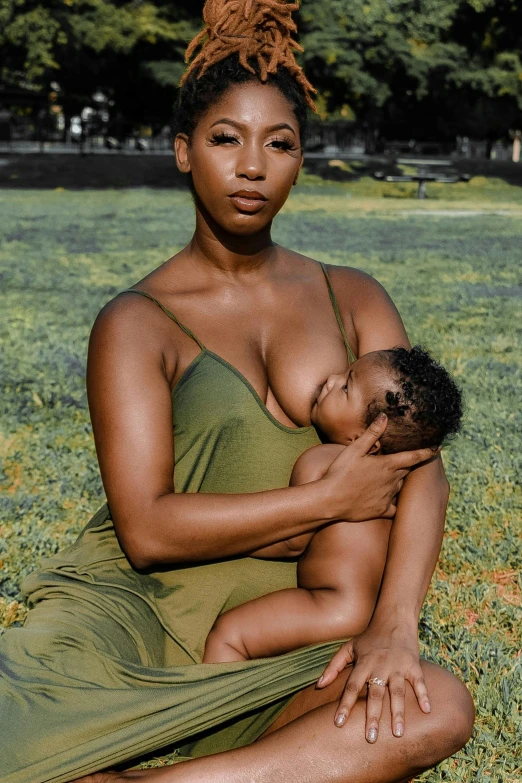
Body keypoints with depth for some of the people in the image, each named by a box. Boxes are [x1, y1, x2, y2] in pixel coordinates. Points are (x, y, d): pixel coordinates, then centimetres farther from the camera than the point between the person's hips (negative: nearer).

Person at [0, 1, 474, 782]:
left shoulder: (353, 300, 11)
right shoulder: (137, 322, -1)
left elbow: (421, 464, 0)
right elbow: (146, 529, -12)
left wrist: (394, 626, -17)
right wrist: (329, 498, -13)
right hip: (135, 607, -5)